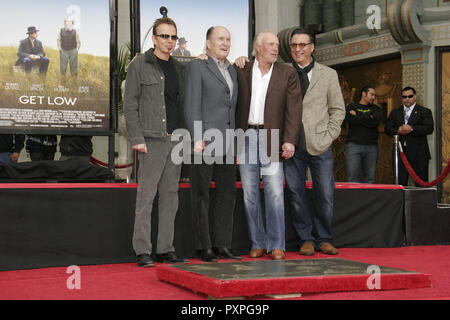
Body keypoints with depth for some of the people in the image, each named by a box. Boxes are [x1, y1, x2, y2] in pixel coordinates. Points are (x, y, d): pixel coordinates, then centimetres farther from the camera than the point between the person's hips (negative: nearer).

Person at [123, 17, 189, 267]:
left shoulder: (178, 68, 16)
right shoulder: (139, 65, -1)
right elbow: (130, 104, -5)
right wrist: (136, 138, -13)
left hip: (175, 140, 6)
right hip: (152, 139, -6)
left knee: (170, 195, 7)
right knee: (146, 195, -5)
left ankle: (166, 249, 13)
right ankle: (142, 251, -1)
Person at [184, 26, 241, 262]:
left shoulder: (231, 70, 19)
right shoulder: (196, 66, -2)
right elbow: (192, 105, -10)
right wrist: (197, 138, -18)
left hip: (227, 143, 7)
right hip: (205, 140, -7)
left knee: (227, 192, 7)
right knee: (201, 194, -1)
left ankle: (222, 244, 14)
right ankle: (203, 246, 3)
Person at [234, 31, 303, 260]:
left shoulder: (287, 74, 6)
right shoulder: (242, 72, 9)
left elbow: (293, 109, 0)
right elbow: (234, 105, 10)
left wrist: (290, 140, -11)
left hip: (272, 139, -2)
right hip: (246, 137, 2)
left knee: (275, 193, -6)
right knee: (250, 194, 5)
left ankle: (277, 245, 2)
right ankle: (258, 243, 14)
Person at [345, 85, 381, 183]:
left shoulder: (375, 109, 18)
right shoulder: (351, 107, 12)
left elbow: (376, 121, -3)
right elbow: (351, 120, -9)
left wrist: (358, 116, 0)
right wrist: (368, 117, -1)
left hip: (371, 146, 3)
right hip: (353, 145, -3)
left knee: (370, 178, 0)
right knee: (352, 177, -8)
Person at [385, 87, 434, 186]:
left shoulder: (425, 112, 6)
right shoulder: (395, 112, 17)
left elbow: (429, 128, -8)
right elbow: (388, 128, 9)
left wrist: (412, 129, -18)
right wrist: (398, 131, -12)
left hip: (419, 155, -3)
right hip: (401, 152, 3)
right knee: (400, 183, 4)